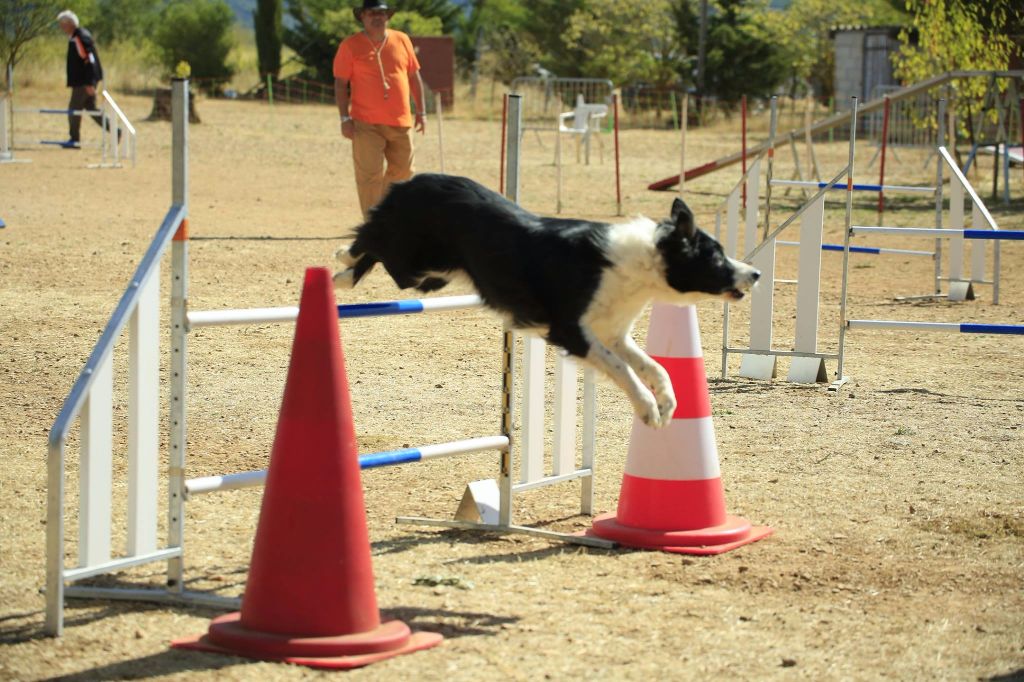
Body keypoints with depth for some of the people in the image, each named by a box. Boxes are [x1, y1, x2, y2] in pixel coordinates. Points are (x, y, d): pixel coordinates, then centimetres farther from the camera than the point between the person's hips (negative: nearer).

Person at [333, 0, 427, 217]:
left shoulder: (402, 40, 9)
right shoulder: (350, 45, -2)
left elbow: (414, 77, 15)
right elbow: (340, 84, -3)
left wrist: (421, 111, 12)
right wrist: (345, 118, -9)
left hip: (401, 122, 4)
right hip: (366, 124, -4)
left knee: (402, 171, 12)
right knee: (369, 176, -7)